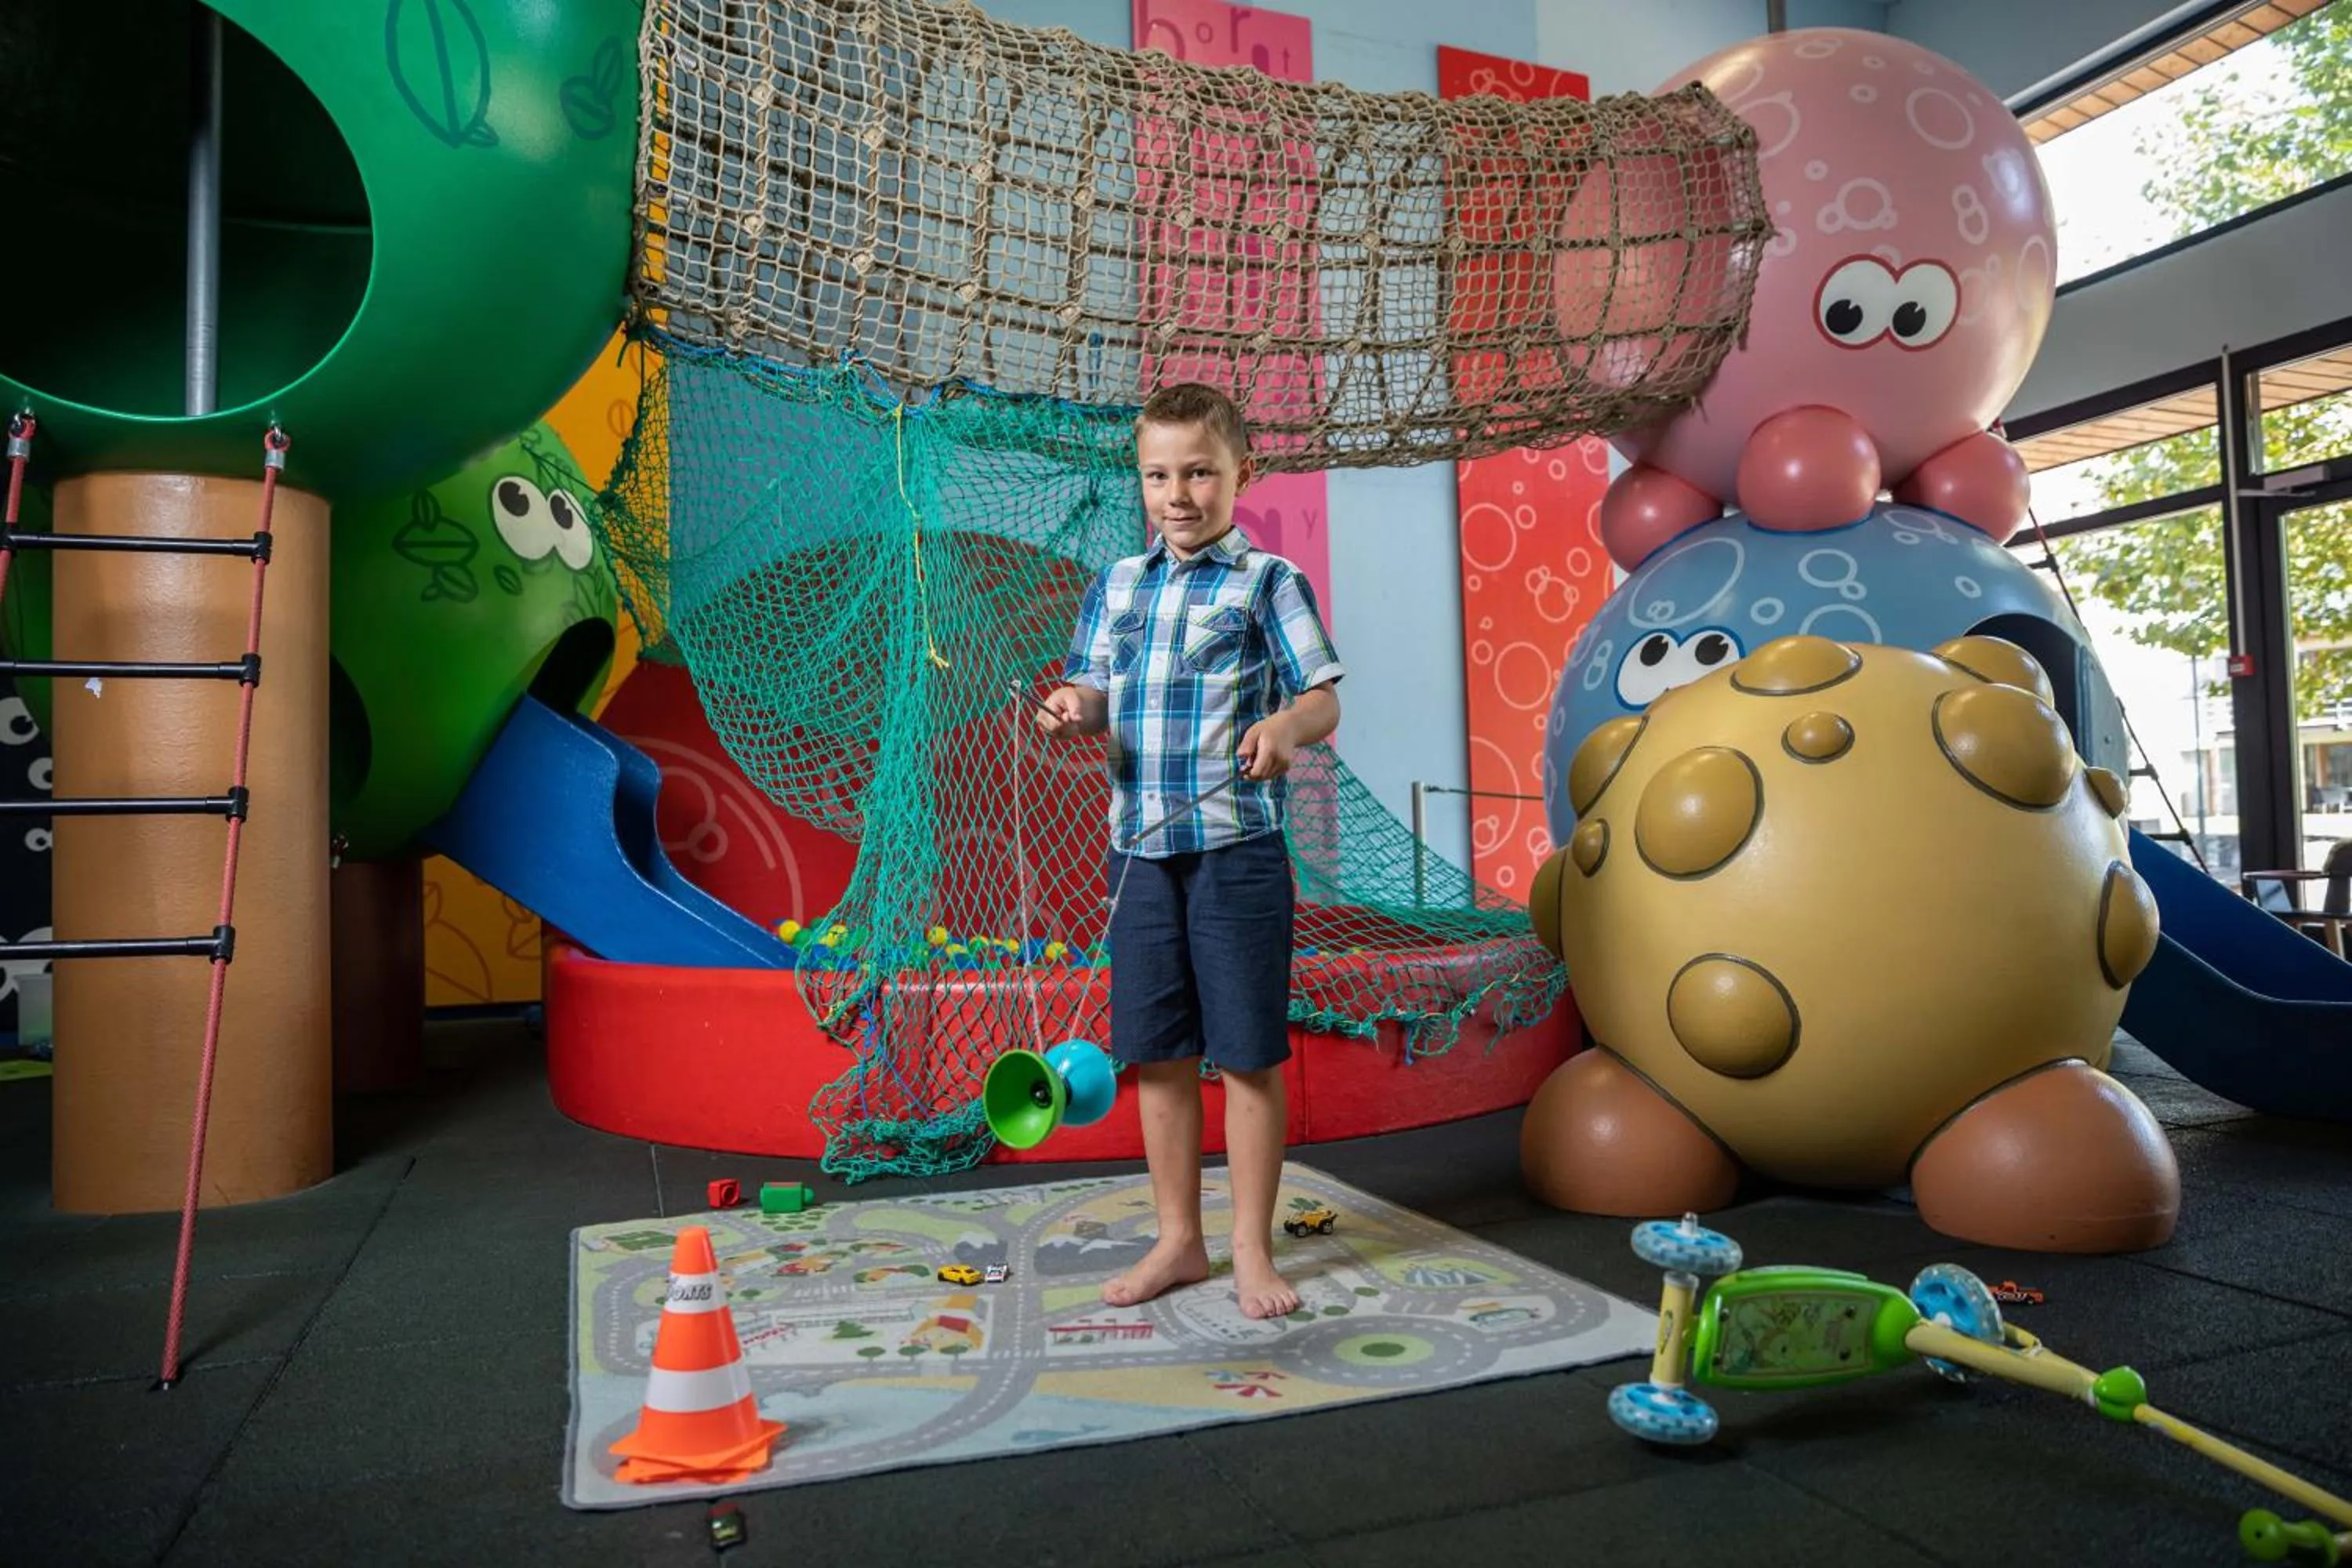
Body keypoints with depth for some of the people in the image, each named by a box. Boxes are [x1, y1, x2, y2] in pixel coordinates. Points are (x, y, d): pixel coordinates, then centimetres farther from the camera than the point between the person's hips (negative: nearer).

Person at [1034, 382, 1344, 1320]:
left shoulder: (1268, 581, -2)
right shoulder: (1115, 586, 13)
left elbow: (1324, 701, -6)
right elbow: (1097, 695, 13)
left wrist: (1285, 727, -29)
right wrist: (1074, 707, -10)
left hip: (1238, 845, -5)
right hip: (1140, 844, 5)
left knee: (1247, 1054, 3)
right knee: (1157, 1053, 11)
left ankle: (1252, 1248, 19)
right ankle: (1178, 1241, 27)